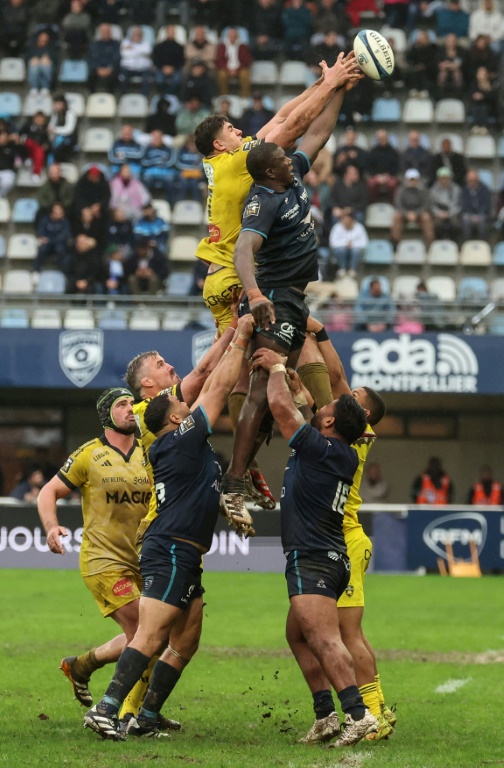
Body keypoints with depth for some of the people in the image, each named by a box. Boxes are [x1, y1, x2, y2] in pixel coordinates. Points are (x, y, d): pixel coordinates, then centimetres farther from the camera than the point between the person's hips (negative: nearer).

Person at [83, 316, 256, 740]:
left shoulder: (180, 444, 17)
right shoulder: (184, 439, -7)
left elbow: (209, 387, 24)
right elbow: (221, 386, -3)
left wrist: (232, 337, 27)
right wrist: (241, 339, 6)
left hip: (184, 557, 10)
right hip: (171, 551, -10)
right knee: (150, 636, -16)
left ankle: (147, 717, 10)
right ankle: (106, 710, -23)